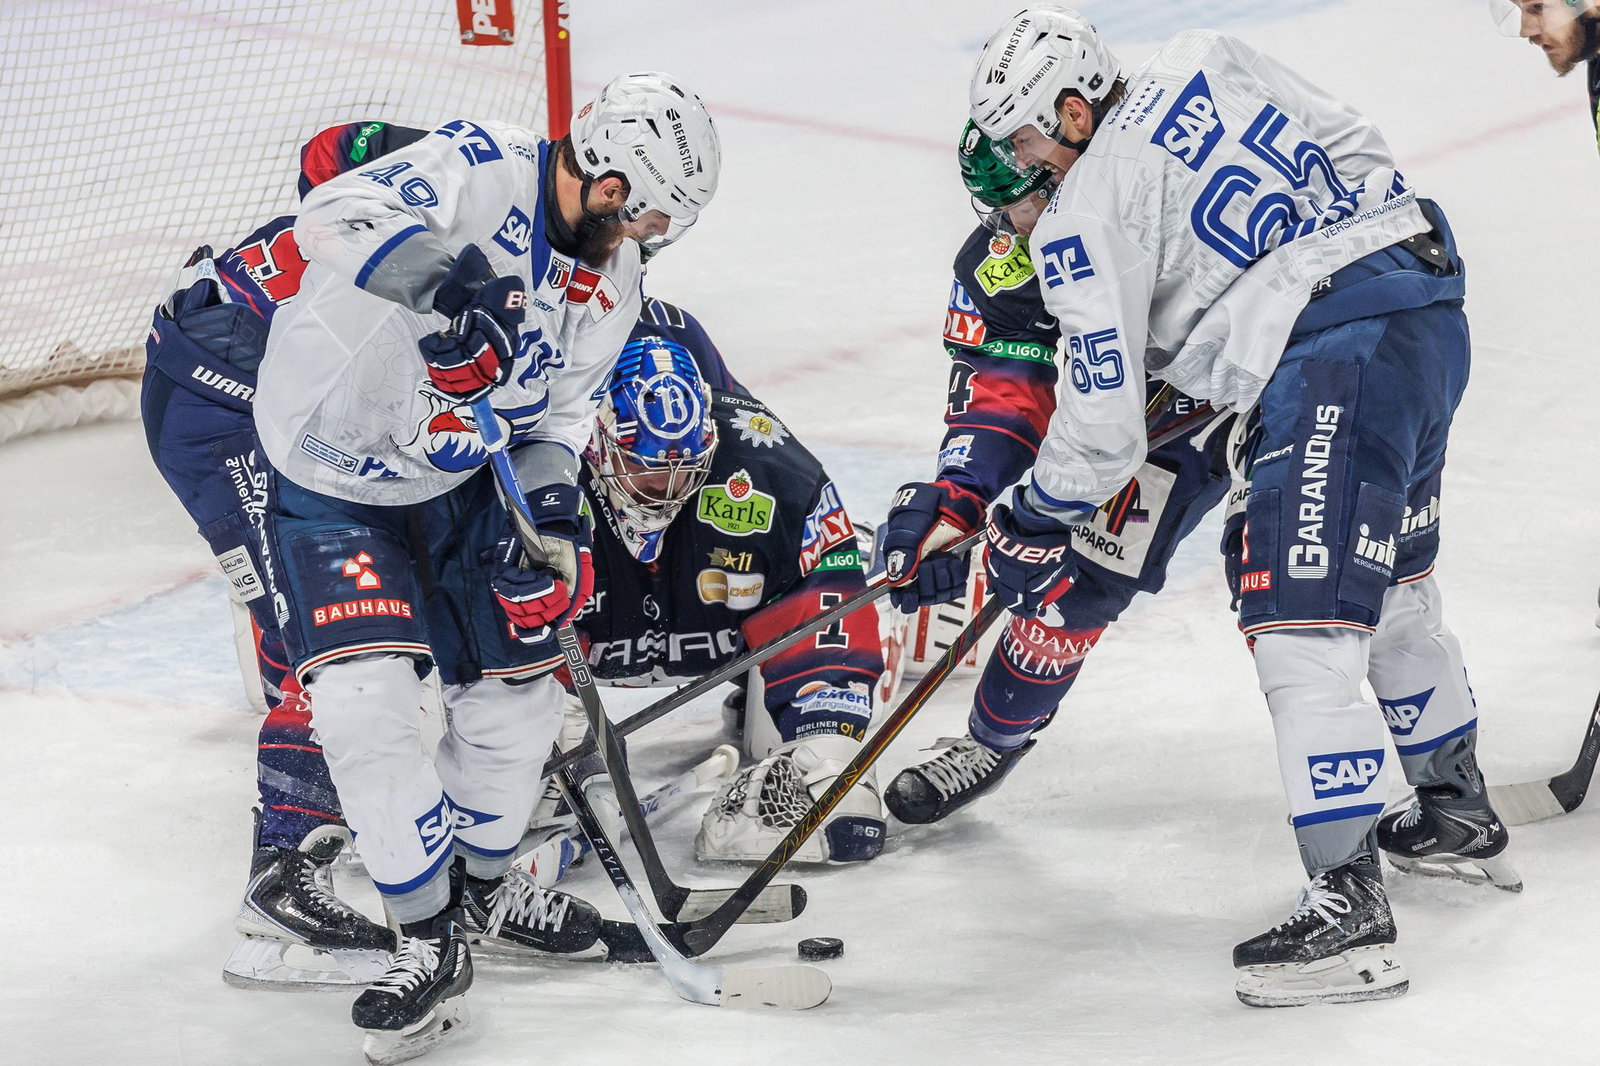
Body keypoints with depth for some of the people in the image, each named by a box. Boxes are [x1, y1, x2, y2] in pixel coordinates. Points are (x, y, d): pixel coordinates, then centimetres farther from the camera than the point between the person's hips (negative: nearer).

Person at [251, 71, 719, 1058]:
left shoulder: (611, 285, -1)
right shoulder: (476, 171, -24)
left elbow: (558, 415, 7)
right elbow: (332, 218, -35)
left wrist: (552, 515, -12)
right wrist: (434, 267, -54)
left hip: (460, 481, 7)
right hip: (330, 483, -7)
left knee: (519, 683, 9)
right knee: (367, 700, -19)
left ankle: (484, 882, 35)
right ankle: (432, 942, -6)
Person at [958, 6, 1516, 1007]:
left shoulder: (1083, 219, -6)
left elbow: (1107, 420, -5)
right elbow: (1362, 152, 16)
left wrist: (1033, 527, 10)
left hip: (1334, 361, -9)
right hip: (1431, 302, 10)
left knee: (1303, 631, -10)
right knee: (1394, 587, 26)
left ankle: (1351, 908, -16)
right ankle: (1460, 813, 43)